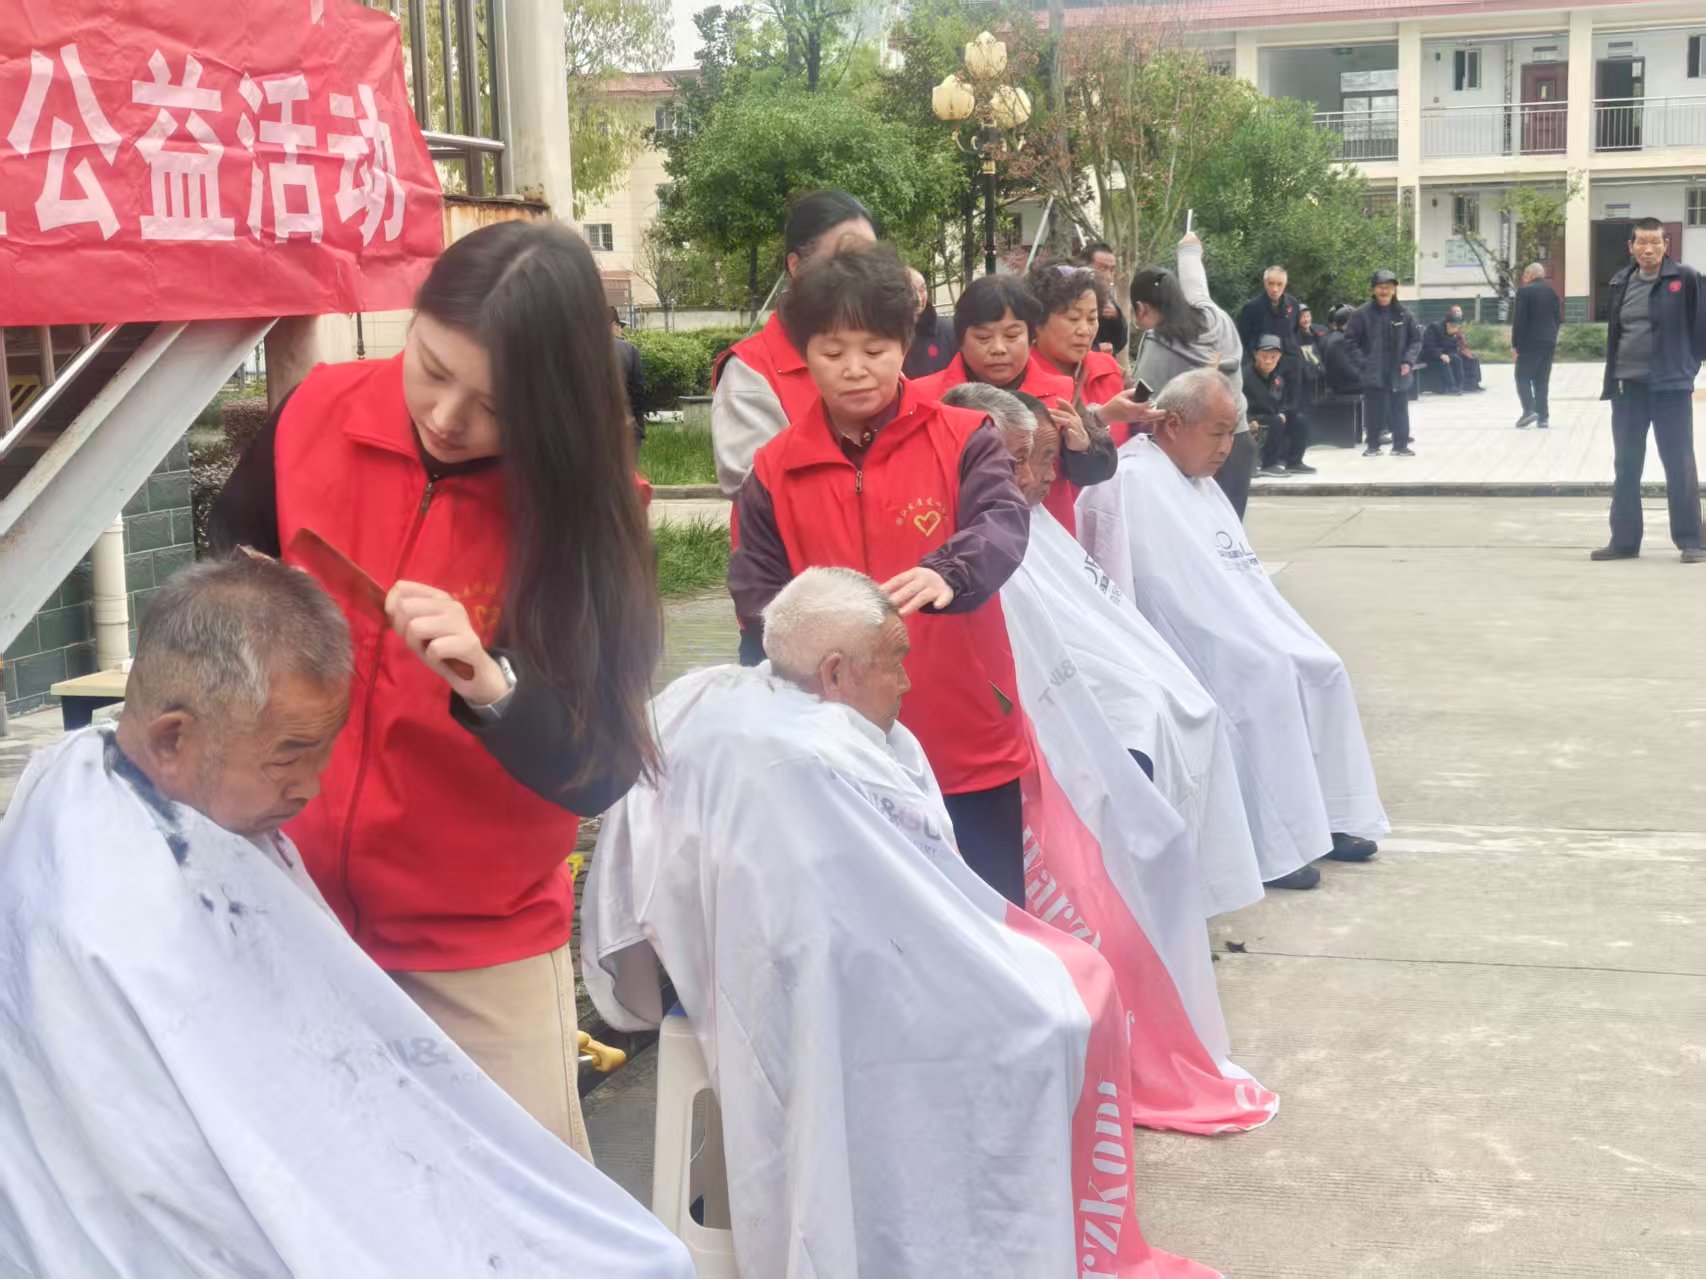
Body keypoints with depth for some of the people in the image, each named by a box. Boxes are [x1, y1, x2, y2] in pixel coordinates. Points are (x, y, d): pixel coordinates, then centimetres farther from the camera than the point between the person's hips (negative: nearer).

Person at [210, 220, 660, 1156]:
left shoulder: (581, 507, -17)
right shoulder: (319, 416, -9)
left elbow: (600, 773, -20)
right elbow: (232, 552, 14)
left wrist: (491, 688, -37)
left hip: (484, 936, -2)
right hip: (295, 894, 3)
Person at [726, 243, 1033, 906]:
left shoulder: (964, 441, -3)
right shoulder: (775, 472, 3)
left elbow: (1003, 523, -21)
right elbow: (756, 597, 1)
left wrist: (947, 575, -42)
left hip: (969, 745, -1)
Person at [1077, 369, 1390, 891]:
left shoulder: (1200, 483, 16)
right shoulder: (1134, 482, -15)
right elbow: (1172, 594, -22)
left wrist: (1284, 635, 7)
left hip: (1235, 639, 9)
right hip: (1178, 651, -9)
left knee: (1321, 669, -2)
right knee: (1268, 676, -25)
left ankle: (1326, 818, 5)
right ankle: (1274, 847, -19)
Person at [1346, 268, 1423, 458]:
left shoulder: (1403, 314, 1)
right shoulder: (1362, 313, -6)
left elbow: (1416, 339, 7)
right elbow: (1350, 340, -4)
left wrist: (1409, 361, -6)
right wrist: (1362, 363, -11)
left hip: (1399, 373, 2)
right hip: (1373, 373, -2)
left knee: (1400, 410, 9)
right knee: (1374, 410, 5)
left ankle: (1400, 445, 19)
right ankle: (1373, 445, 17)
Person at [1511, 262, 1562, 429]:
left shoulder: (1524, 291, -8)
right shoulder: (1552, 292, 10)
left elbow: (1518, 319, -12)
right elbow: (1559, 319, 11)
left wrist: (1515, 343, -9)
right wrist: (1551, 336, 18)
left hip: (1529, 342, -6)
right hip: (1548, 343, 6)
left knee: (1523, 377, 1)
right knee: (1542, 380, 8)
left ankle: (1529, 410, -15)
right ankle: (1543, 416, 5)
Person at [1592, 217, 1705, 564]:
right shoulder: (1621, 283, 8)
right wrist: (1614, 375, 10)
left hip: (1671, 388, -5)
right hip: (1628, 388, 5)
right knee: (1626, 468, 9)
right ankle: (1624, 540, 17)